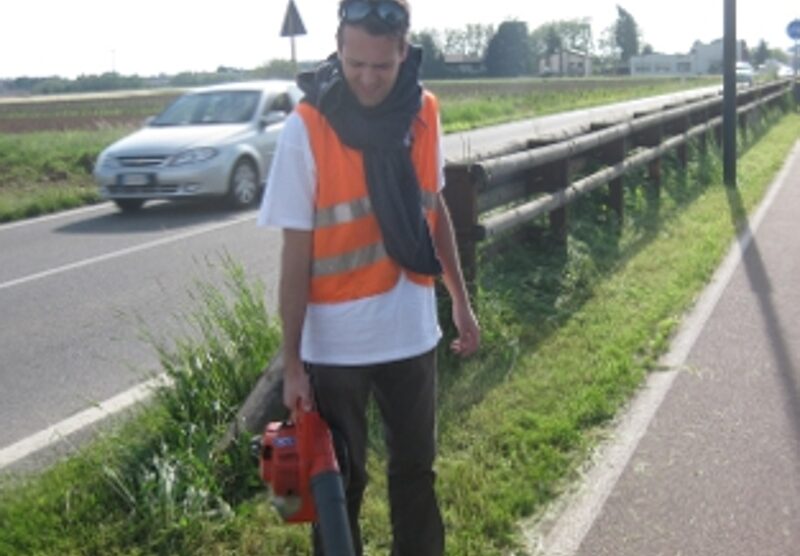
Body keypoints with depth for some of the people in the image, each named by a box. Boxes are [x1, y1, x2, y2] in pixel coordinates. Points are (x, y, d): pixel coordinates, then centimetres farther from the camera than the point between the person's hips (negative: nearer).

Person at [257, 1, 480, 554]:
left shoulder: (423, 112, -2)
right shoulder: (307, 127, -15)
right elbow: (296, 253, -12)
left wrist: (461, 300, 14)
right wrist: (292, 362, -10)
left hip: (412, 333, 4)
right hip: (335, 343, -4)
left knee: (416, 470, 19)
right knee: (339, 480, 13)